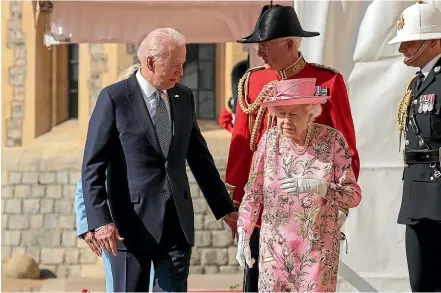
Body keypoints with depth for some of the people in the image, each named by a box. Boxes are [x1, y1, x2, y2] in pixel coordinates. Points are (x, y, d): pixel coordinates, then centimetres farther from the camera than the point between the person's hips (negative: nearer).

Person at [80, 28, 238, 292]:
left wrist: (225, 208, 19)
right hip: (132, 223, -4)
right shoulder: (114, 98, -7)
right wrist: (100, 220, -19)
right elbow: (93, 166, -9)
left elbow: (199, 158, 18)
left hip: (178, 222, 4)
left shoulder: (184, 97, 9)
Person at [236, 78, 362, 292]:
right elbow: (253, 192, 7)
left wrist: (316, 186, -22)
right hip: (275, 248, 2)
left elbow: (354, 195, -6)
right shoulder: (270, 139, 0)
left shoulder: (332, 140, -4)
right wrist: (243, 236, 2)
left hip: (318, 249, -2)